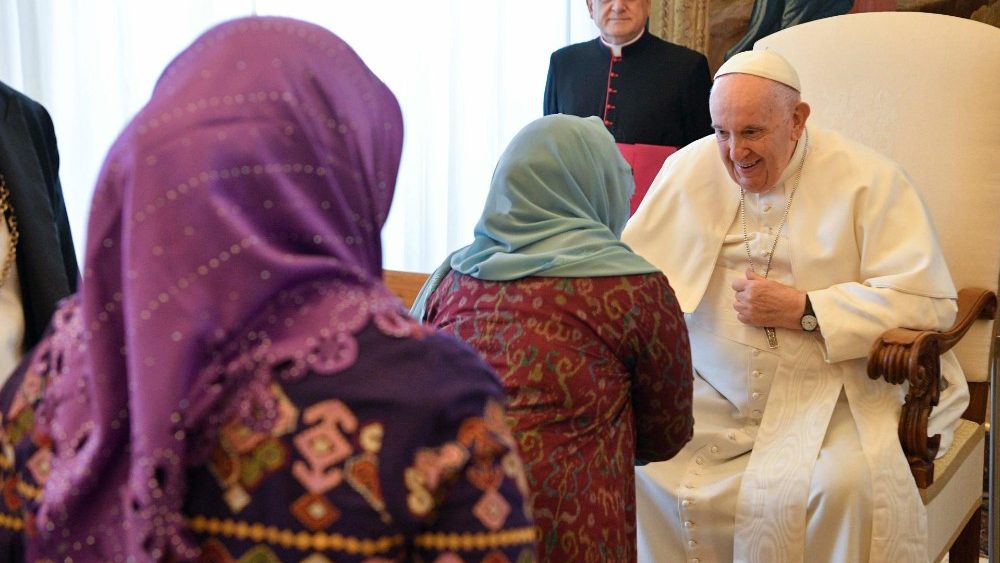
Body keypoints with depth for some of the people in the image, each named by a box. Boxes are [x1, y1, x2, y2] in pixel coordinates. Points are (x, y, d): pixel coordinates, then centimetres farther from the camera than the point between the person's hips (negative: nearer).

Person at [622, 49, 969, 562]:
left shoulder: (867, 180, -5)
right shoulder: (689, 169, 6)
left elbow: (930, 301, -11)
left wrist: (804, 310, -15)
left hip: (829, 397, -3)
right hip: (709, 399, 3)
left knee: (848, 484, -32)